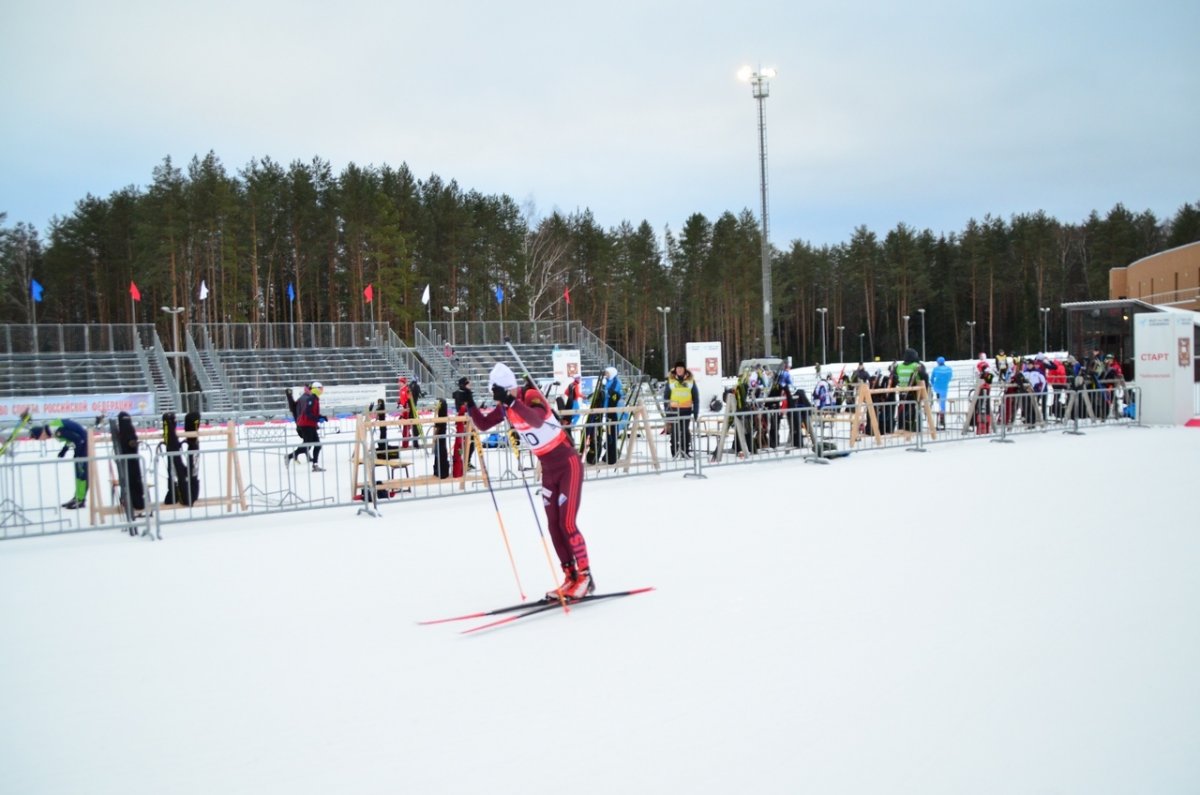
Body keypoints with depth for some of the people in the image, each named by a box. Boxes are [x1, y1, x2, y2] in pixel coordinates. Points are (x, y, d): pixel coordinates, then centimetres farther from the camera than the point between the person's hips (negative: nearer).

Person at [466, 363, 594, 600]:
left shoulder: (531, 396, -22)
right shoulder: (505, 407, -1)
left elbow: (537, 420, -42)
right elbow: (483, 424, 5)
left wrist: (511, 401, -51)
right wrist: (469, 403, -10)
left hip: (569, 464, -8)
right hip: (549, 469, 8)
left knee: (567, 524, -9)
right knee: (554, 526, 7)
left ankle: (585, 577, 2)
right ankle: (571, 577, 15)